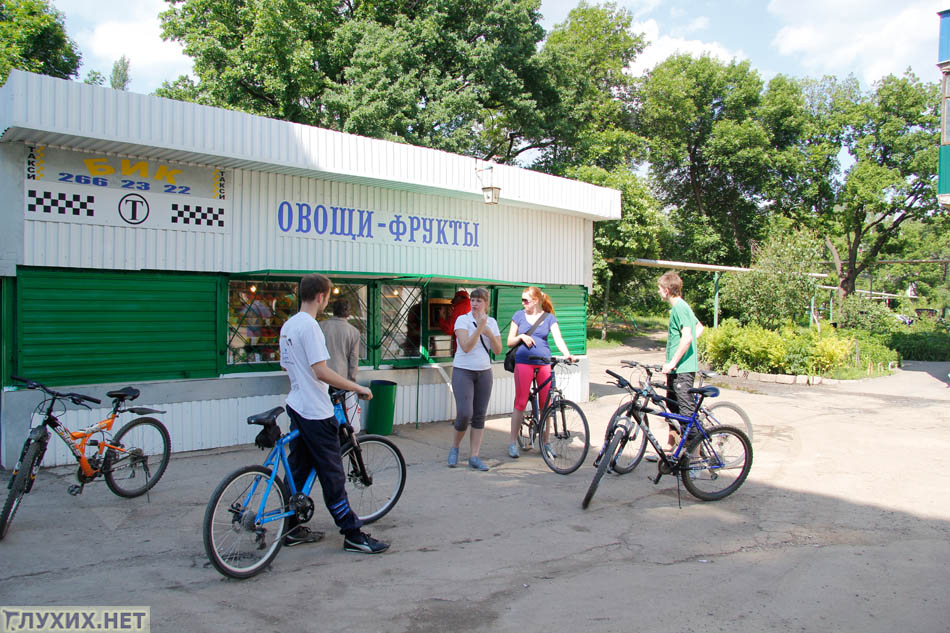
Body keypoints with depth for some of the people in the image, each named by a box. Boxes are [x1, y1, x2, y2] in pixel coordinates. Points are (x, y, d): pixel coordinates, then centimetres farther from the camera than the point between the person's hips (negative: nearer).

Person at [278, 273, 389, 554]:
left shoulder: (288, 325, 10)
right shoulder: (309, 326, -19)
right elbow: (322, 372, -25)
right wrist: (359, 388, -19)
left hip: (297, 406, 10)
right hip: (316, 412, -10)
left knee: (298, 468, 15)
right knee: (332, 474, -3)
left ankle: (292, 529, 24)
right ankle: (353, 535, 4)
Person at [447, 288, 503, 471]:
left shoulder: (492, 322, 7)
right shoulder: (462, 320, -7)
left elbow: (498, 350, 2)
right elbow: (466, 346, -19)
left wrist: (490, 334, -15)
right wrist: (479, 327, -26)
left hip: (484, 372, 4)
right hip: (463, 371, -4)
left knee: (479, 416, 4)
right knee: (465, 414, -14)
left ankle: (474, 457, 10)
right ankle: (454, 448, 12)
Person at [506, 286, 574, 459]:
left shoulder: (549, 318, 8)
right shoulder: (519, 315, 9)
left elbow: (558, 339, -4)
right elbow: (509, 341, 11)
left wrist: (567, 354, -22)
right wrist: (521, 336, -10)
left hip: (544, 363, 1)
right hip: (523, 362, -1)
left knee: (545, 404, 2)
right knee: (520, 403, -4)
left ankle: (545, 442, 15)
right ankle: (513, 443, 6)